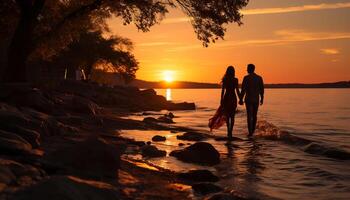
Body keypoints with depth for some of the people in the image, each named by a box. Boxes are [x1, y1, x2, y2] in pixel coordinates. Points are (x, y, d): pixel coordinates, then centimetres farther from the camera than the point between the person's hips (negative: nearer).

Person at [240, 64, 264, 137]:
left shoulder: (246, 78, -9)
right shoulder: (259, 78, 3)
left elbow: (243, 90, -12)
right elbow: (262, 89, 5)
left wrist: (241, 99, -7)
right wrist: (262, 99, 15)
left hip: (248, 99, -4)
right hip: (256, 99, 4)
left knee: (249, 116, -1)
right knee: (254, 115, 17)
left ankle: (250, 132, -4)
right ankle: (253, 130, 25)